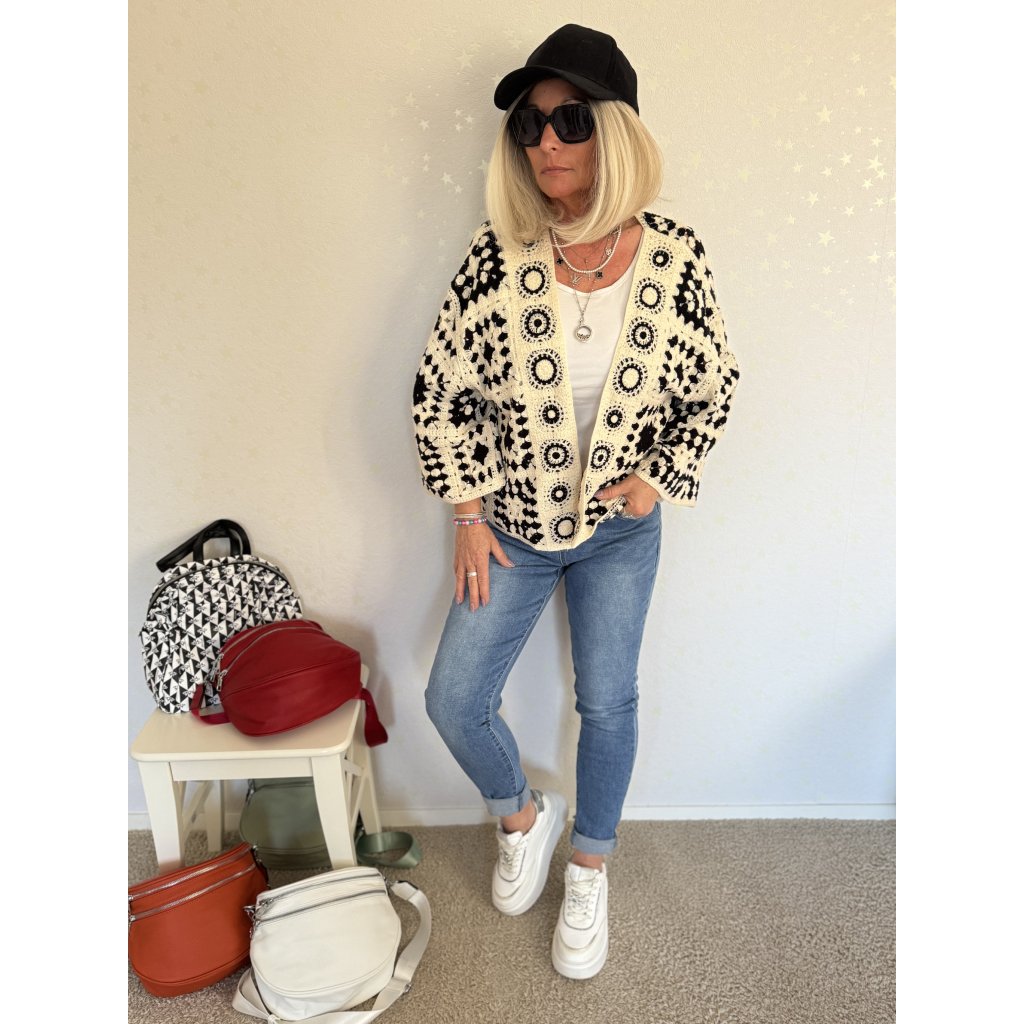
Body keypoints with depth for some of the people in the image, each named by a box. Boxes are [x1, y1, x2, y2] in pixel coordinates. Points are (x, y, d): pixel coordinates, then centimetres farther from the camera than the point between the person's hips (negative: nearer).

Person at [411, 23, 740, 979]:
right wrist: (470, 516, -6)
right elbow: (439, 391, -6)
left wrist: (660, 478, -8)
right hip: (512, 529, 1)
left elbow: (712, 385, 2)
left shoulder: (675, 259, -11)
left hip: (620, 529, 0)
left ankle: (589, 870, 38)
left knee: (608, 703, 11)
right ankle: (525, 813, 36)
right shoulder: (497, 256, -13)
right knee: (454, 700, 3)